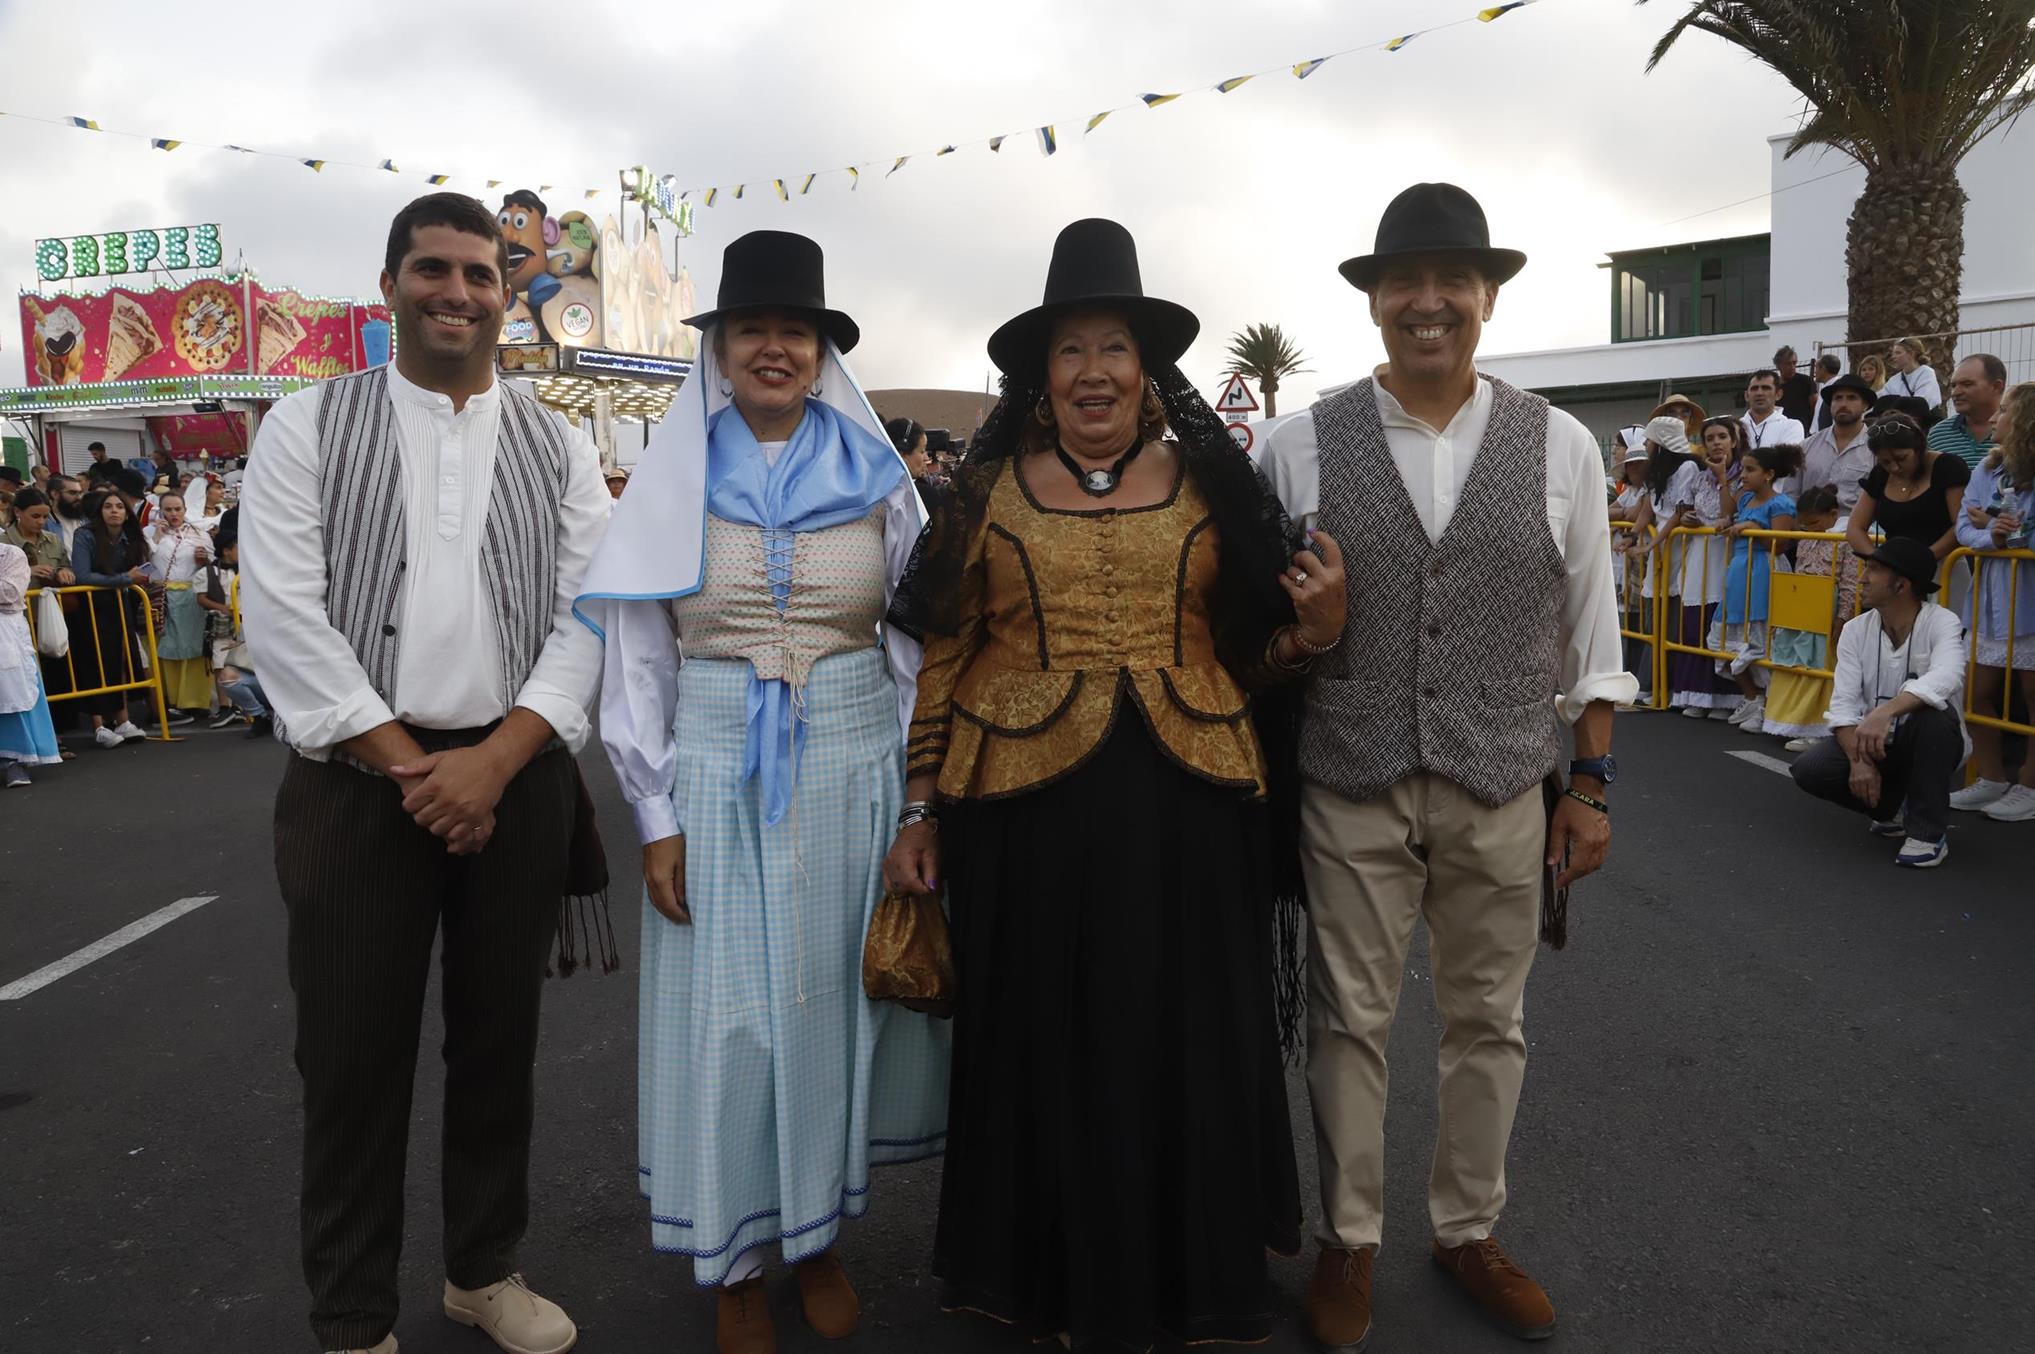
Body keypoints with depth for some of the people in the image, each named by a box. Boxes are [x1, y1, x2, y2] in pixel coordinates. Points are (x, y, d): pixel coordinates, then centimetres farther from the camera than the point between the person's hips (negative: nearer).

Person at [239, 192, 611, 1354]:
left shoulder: (558, 448, 6)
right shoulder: (308, 428, 2)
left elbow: (589, 622, -1)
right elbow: (283, 616, -7)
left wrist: (492, 761, -13)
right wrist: (411, 766, -12)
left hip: (516, 777, 2)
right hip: (361, 779, -2)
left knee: (499, 1040, 13)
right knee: (354, 1055, 6)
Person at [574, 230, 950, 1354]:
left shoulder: (875, 476, 4)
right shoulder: (675, 478, 2)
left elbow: (918, 646, 5)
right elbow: (636, 656, 2)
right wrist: (657, 815, -3)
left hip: (852, 766, 1)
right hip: (717, 772, -1)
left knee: (831, 1001, 9)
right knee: (724, 1016, 5)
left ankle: (818, 1234, 30)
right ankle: (735, 1263, 24)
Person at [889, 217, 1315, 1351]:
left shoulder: (1209, 481, 7)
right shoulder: (989, 488, 5)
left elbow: (1242, 655, 11)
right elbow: (943, 658, 6)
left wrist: (1314, 628, -9)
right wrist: (922, 812, 4)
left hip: (1186, 810, 1)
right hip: (1028, 811, 0)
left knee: (1185, 1052, 10)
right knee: (1046, 1054, 10)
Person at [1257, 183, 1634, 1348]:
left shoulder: (1559, 447, 0)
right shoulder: (1303, 446, -3)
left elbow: (1590, 630, 5)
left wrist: (1592, 784, 4)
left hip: (1503, 789, 2)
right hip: (1351, 786, -1)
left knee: (1490, 1023, 14)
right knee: (1351, 1021, 10)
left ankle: (1470, 1231, 36)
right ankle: (1350, 1242, 31)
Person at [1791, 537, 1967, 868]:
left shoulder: (1942, 624, -17)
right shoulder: (1856, 630, -4)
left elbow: (1945, 678, -39)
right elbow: (1844, 702, -12)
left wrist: (1885, 711, -55)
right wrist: (1858, 760, -28)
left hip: (1927, 742, -4)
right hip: (1872, 744, 4)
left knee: (1934, 712, -37)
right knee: (1809, 769, -21)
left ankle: (1929, 832, -20)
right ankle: (1893, 807, 10)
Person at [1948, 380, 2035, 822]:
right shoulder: (1986, 468, 3)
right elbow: (1964, 528, 0)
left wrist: (1999, 526, -14)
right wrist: (1991, 536, -19)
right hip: (1989, 601, 7)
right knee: (1978, 692, 12)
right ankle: (1991, 780, 26)